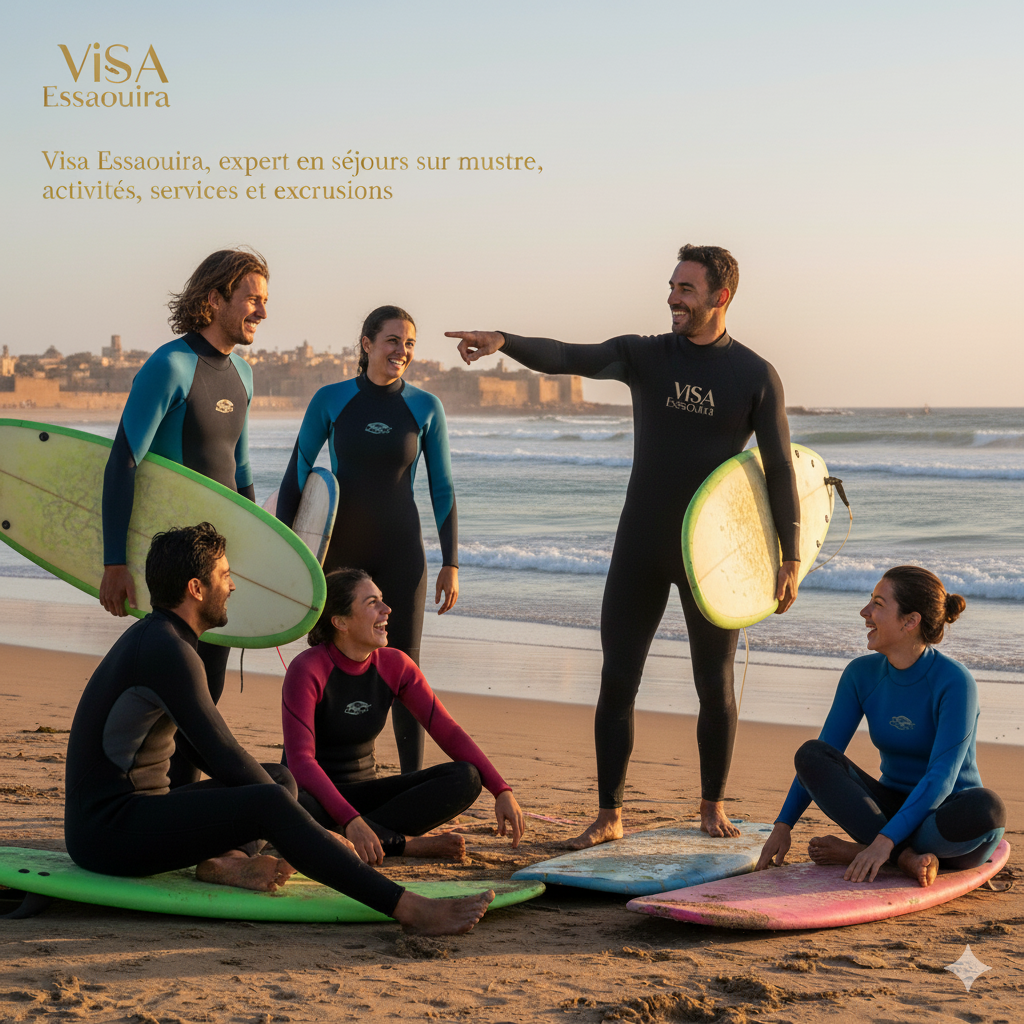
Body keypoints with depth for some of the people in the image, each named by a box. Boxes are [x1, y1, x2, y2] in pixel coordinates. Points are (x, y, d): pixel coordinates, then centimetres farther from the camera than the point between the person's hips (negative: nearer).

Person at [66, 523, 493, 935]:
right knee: (270, 801, -28)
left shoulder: (151, 636, 16)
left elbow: (207, 755, 22)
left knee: (279, 777, 16)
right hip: (107, 831, -11)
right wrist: (314, 828, -9)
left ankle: (221, 861, -14)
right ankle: (410, 909, -32)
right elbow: (226, 760, -19)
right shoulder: (168, 651, -17)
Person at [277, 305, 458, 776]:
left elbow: (442, 490, 3)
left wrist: (450, 563, -1)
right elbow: (296, 473, 4)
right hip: (339, 551, 0)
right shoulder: (331, 400, -2)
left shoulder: (426, 408, -1)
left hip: (400, 553, 0)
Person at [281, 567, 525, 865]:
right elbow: (300, 760, -27)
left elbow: (448, 732, -1)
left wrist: (502, 792, -14)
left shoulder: (395, 666, -1)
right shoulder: (307, 670, -18)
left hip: (361, 794, 5)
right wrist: (350, 821, -40)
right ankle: (405, 843, -25)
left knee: (465, 778, -15)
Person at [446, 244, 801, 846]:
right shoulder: (645, 356, 3)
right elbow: (570, 358, -13)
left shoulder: (755, 376, -1)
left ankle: (714, 808, 24)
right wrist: (504, 342, -31)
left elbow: (780, 469, 0)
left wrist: (791, 557, -4)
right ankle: (610, 817, 8)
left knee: (715, 685, 5)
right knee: (617, 680, 0)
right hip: (641, 546, 2)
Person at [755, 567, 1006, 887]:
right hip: (893, 809, 4)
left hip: (948, 820, -4)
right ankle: (907, 857, -26)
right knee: (810, 754, -18)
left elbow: (940, 779, -27)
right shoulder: (862, 674, -3)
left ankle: (856, 851, -23)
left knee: (988, 809, -40)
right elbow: (818, 758, -1)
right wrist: (783, 826, -10)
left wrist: (884, 842, -36)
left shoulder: (955, 683, -20)